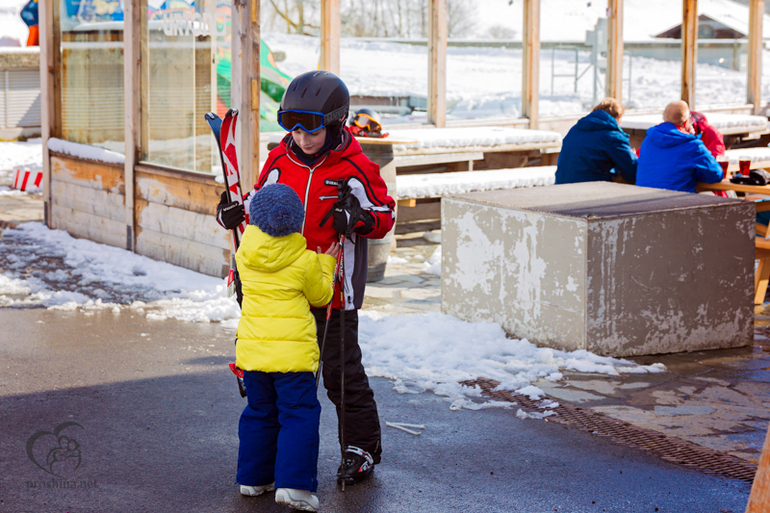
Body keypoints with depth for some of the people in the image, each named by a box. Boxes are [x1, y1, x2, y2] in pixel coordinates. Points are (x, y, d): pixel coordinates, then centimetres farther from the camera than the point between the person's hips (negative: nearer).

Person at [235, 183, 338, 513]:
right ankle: (293, 483, -9)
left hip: (252, 348, 5)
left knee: (259, 413, 19)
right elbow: (320, 296, 6)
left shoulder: (245, 254, 0)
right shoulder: (305, 261, -10)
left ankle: (253, 478, 25)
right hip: (293, 350, -4)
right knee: (299, 415, 0)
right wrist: (326, 264, 20)